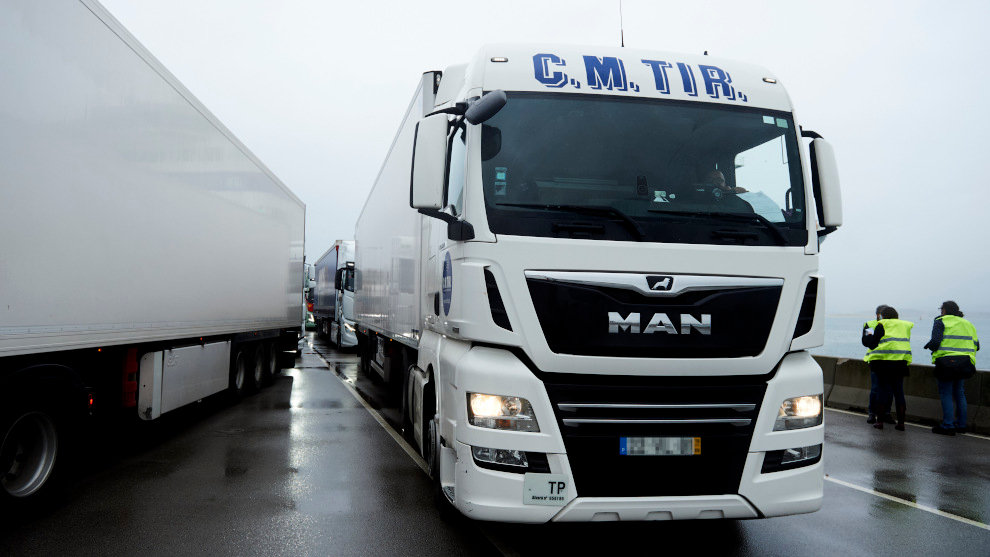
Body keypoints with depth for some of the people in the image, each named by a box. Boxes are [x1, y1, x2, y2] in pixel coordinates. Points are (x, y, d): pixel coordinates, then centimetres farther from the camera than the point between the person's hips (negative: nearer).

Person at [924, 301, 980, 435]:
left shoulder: (941, 321, -4)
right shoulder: (967, 324, 16)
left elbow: (935, 342, -14)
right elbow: (976, 345, 13)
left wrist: (929, 346, 6)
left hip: (947, 361, -6)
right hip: (965, 363, 6)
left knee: (946, 394, -1)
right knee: (959, 393, 17)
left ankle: (948, 426, -4)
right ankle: (961, 424, 21)